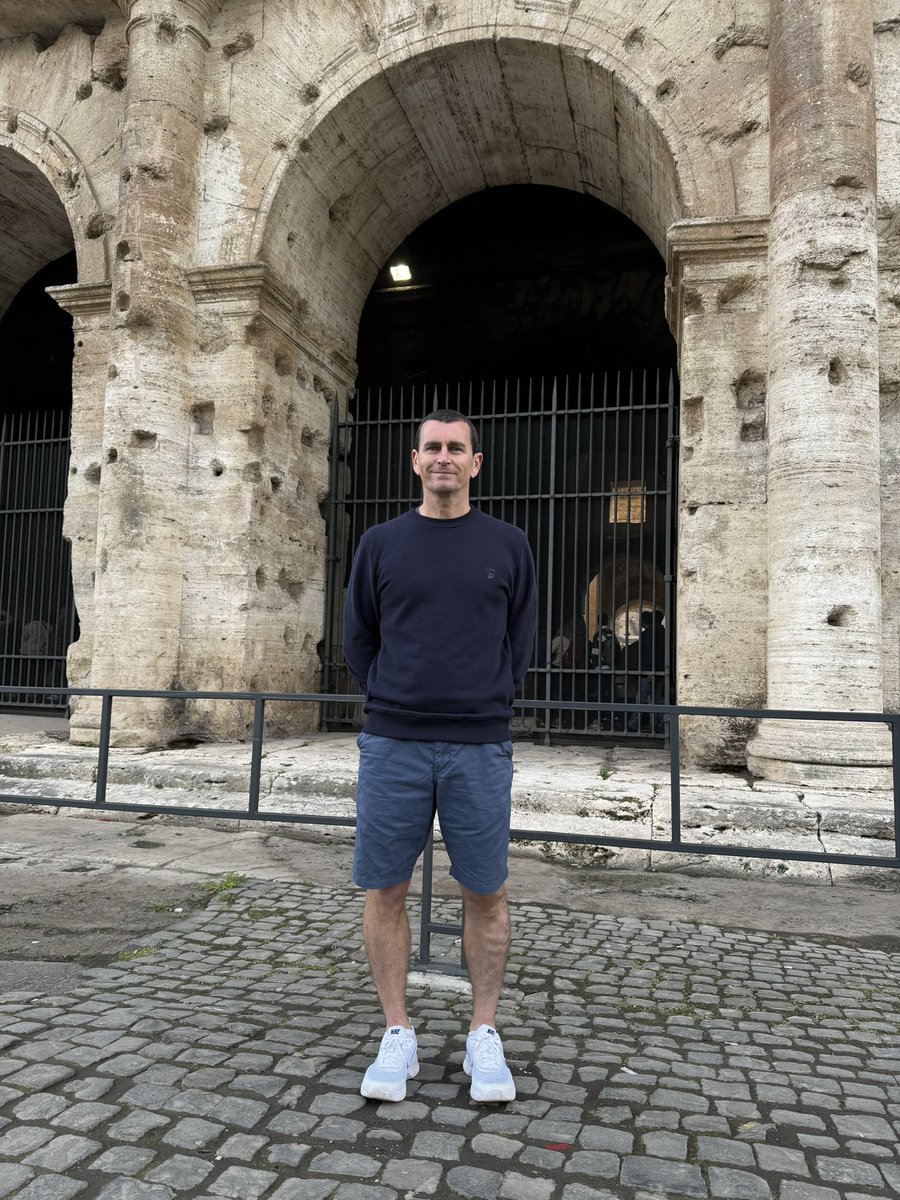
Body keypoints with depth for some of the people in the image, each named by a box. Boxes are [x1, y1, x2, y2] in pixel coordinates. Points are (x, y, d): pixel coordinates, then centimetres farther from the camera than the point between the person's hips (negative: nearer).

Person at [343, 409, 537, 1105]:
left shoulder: (507, 546, 6)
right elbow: (358, 639, 11)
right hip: (392, 744, 1)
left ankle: (484, 1035, 24)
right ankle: (398, 1035, 22)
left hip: (480, 747, 0)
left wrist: (488, 703, 3)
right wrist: (391, 702, 3)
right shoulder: (381, 544, 7)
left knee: (485, 892, 7)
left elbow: (521, 641, 10)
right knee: (386, 889, 6)